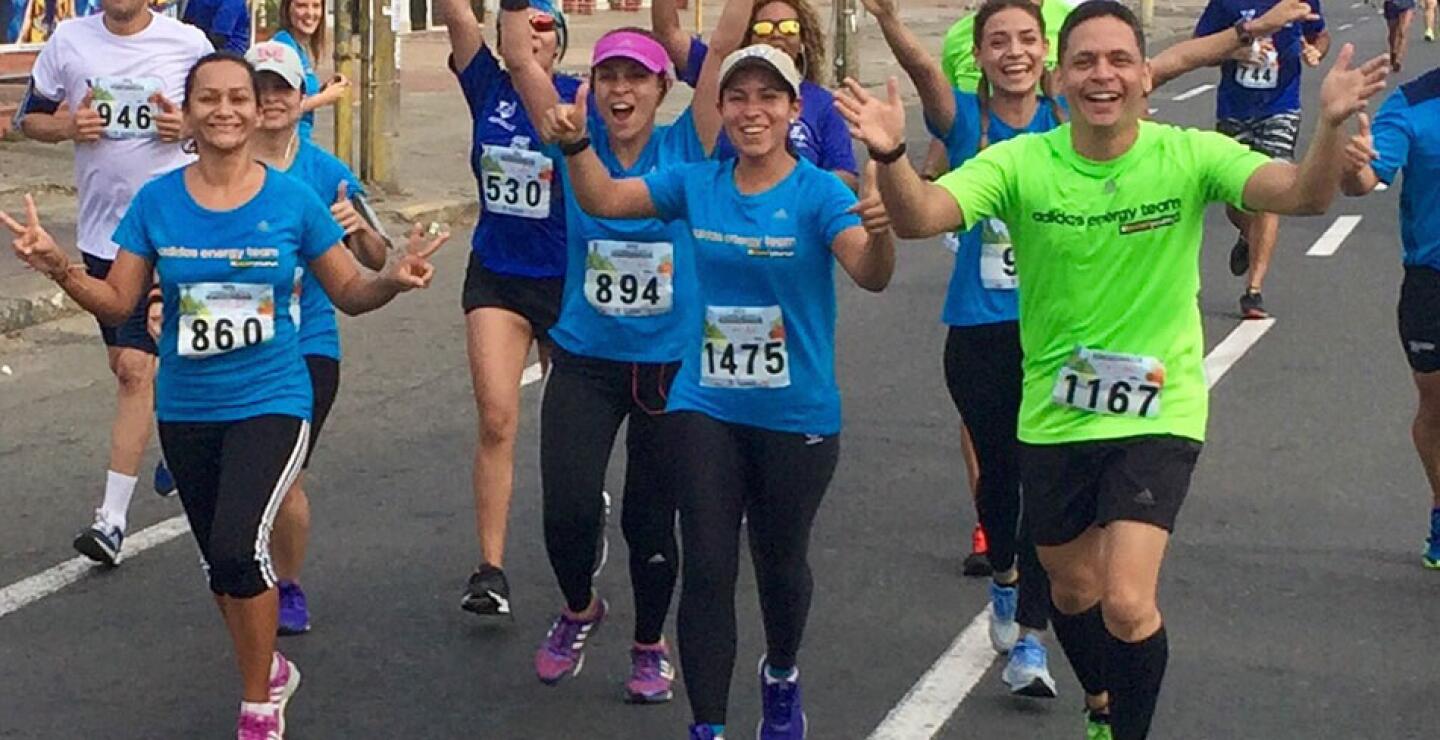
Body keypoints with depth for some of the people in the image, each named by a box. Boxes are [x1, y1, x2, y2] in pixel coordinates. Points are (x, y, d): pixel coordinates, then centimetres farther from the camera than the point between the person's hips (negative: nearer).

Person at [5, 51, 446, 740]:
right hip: (186, 411, 4)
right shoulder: (156, 201, -3)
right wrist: (58, 267, -18)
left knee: (238, 547, -21)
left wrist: (393, 279, -21)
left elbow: (349, 292, 1)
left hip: (270, 403, -3)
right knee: (220, 562, 15)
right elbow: (117, 301, 0)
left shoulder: (293, 199, -7)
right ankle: (268, 671, 42)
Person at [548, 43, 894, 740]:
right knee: (706, 568, -1)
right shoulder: (698, 184, -1)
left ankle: (781, 676, 45)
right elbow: (604, 200, 4)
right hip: (706, 408, 2)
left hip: (797, 415, -2)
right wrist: (575, 143, -15)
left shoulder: (818, 192, -14)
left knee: (779, 559, 16)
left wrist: (880, 233, -50)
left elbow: (870, 274, -28)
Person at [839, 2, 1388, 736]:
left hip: (1158, 414, -2)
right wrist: (890, 155, -47)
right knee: (1073, 589, 21)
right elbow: (918, 217, -26)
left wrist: (1331, 124, -46)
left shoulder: (1190, 156, -13)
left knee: (1127, 605, -16)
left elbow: (1304, 194, -26)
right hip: (1052, 415, 2)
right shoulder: (1019, 164, -12)